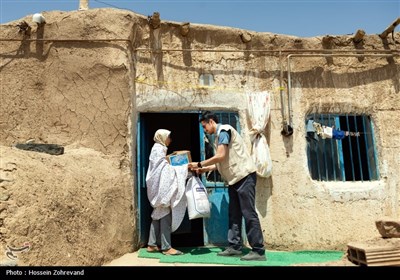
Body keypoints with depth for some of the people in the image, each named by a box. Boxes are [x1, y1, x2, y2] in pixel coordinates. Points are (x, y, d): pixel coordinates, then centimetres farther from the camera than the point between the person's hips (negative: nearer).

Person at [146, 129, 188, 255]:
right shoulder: (159, 149, -10)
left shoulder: (159, 149, 20)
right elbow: (166, 168, -16)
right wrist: (185, 167, -15)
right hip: (162, 187, -10)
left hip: (161, 186, 10)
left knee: (158, 215, 11)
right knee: (165, 215, -8)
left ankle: (152, 244, 15)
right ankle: (166, 247, -4)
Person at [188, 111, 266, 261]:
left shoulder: (223, 130, -9)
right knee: (234, 214, 10)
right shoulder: (219, 135, 20)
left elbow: (221, 156, -19)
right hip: (235, 178, 10)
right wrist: (204, 169, 13)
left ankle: (258, 251, -3)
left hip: (244, 176, -10)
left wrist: (199, 164, -10)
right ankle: (235, 246, 17)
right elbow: (222, 162, 19)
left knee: (248, 213, -8)